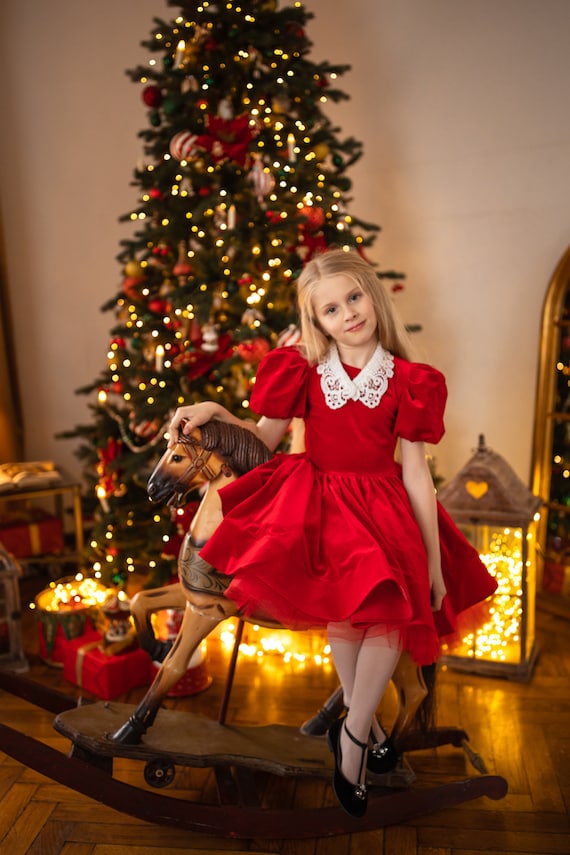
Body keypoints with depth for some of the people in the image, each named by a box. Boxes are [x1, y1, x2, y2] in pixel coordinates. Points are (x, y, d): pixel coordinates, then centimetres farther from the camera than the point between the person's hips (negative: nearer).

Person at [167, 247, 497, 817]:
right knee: (343, 611, -17)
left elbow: (415, 474, -1)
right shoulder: (305, 371, 1)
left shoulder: (406, 381, -2)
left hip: (381, 507, 0)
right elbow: (264, 440, 8)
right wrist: (213, 412, -9)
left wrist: (434, 559, -1)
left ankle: (351, 733, 3)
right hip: (317, 503, 0)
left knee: (396, 608, -22)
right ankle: (366, 730, 14)